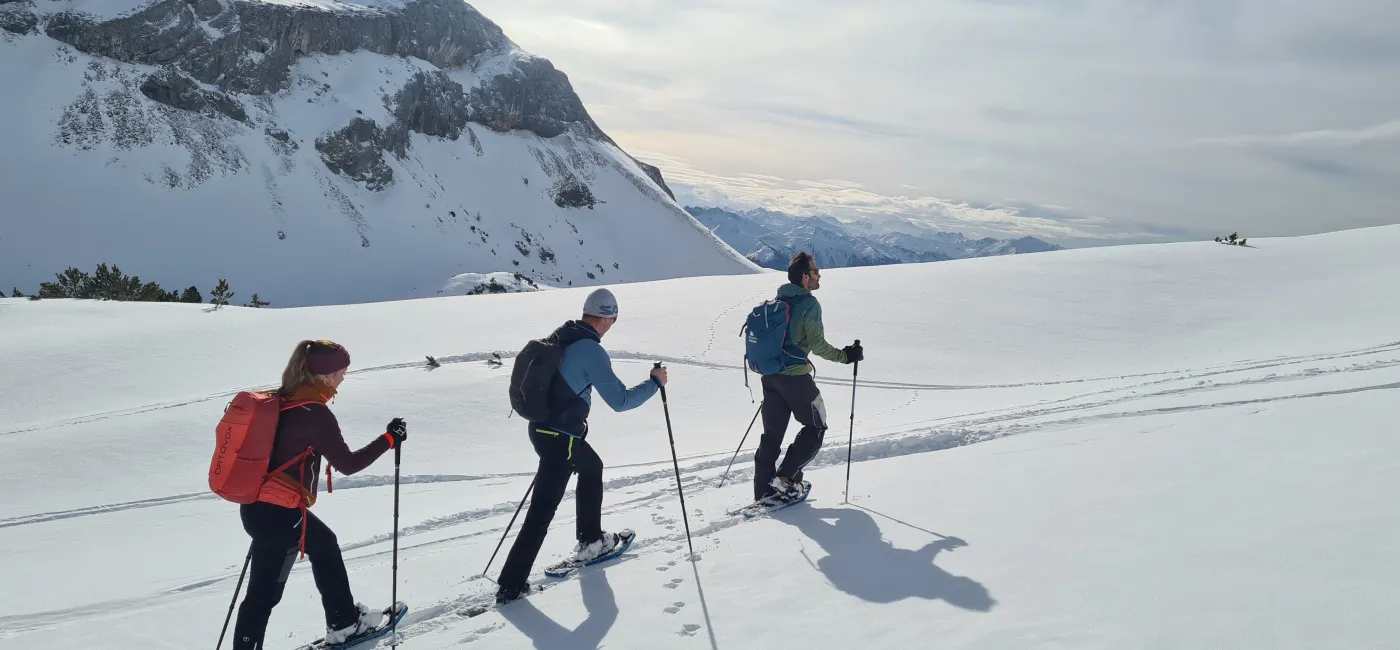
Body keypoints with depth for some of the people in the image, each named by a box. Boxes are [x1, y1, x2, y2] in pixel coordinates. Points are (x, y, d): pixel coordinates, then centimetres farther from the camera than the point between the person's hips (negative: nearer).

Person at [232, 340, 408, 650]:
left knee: (324, 544, 24)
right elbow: (347, 464, -13)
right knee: (265, 592, 4)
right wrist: (389, 439, -5)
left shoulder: (282, 399, 4)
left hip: (258, 504, 9)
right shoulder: (315, 413, -20)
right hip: (277, 515, -9)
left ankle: (344, 621, 37)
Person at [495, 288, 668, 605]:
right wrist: (655, 382, -7)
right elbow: (620, 400, -19)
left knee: (592, 468, 29)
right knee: (543, 509, -2)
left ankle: (589, 541, 39)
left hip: (542, 426, 9)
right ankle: (511, 585, 3)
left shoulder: (559, 337, 3)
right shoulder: (591, 350, -21)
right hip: (559, 438, -9)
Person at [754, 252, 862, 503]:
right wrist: (845, 355, -5)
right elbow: (817, 344, -16)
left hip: (770, 375, 7)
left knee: (772, 433, 12)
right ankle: (786, 477, 2)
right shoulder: (809, 304, -12)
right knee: (816, 427, 10)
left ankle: (763, 490, 12)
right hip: (795, 376, -7)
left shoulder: (776, 301, 11)